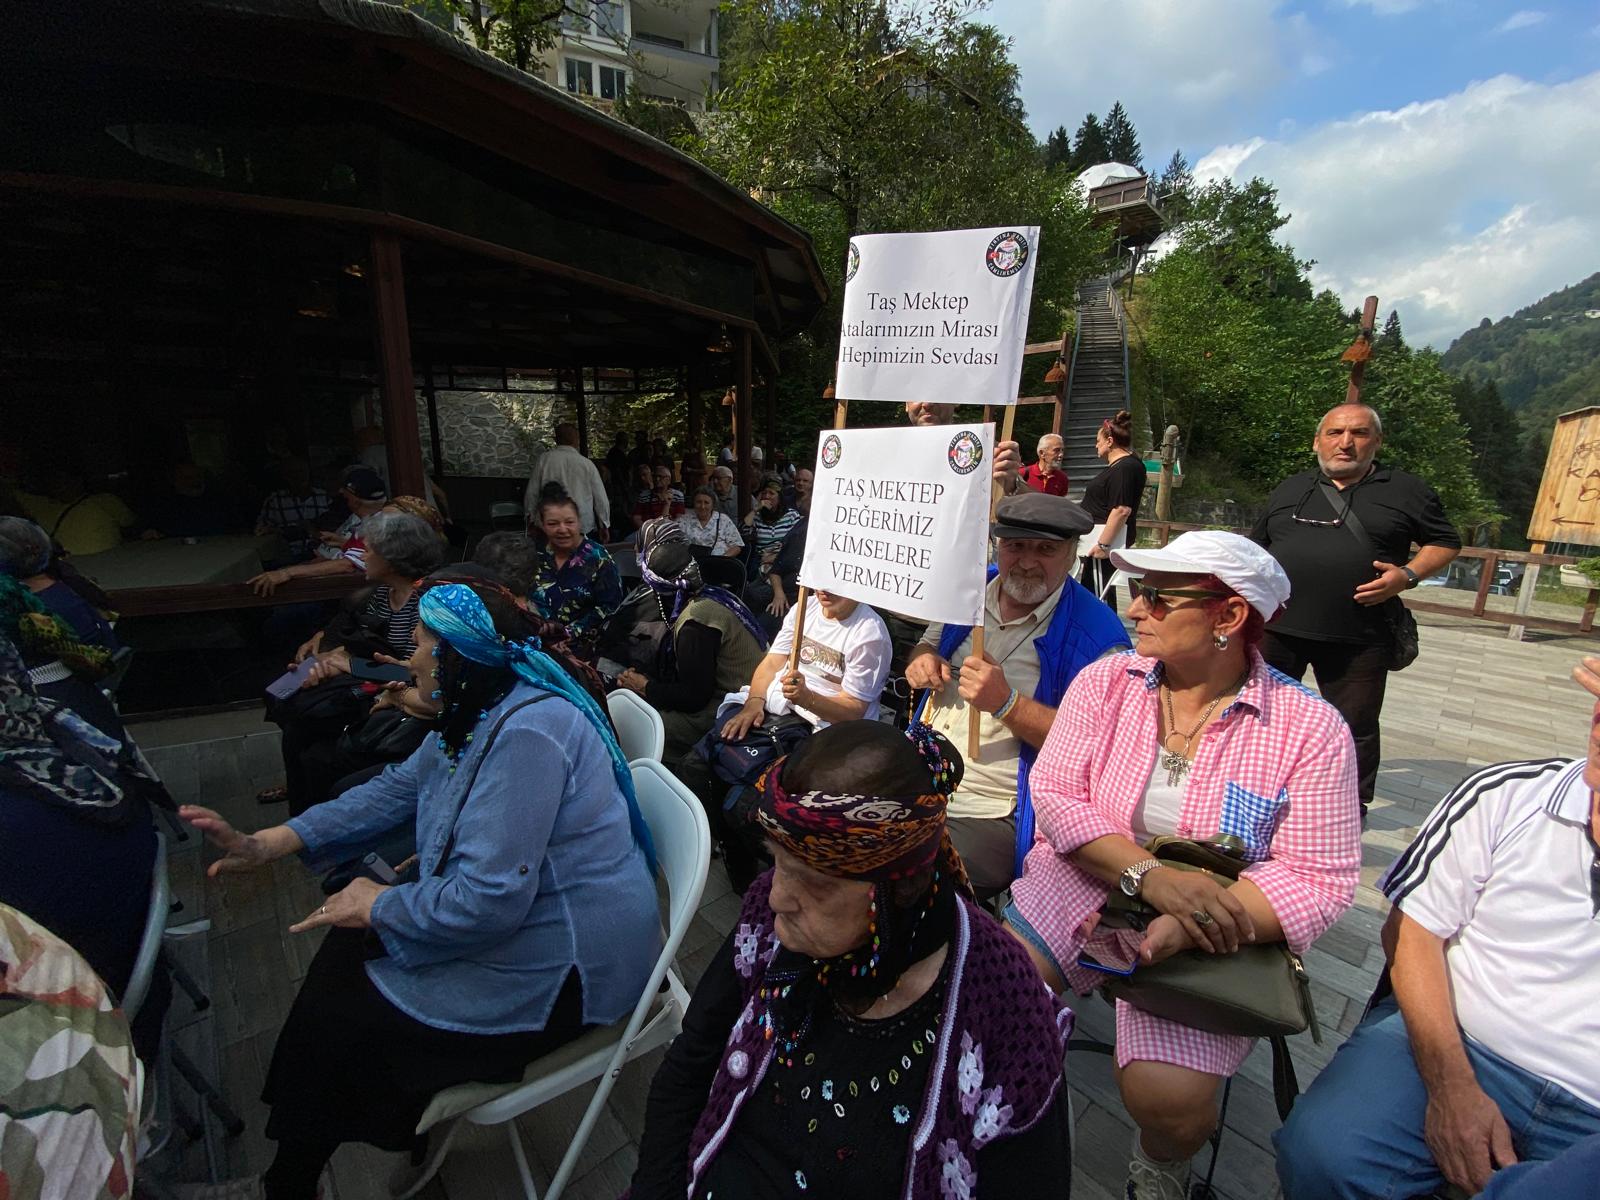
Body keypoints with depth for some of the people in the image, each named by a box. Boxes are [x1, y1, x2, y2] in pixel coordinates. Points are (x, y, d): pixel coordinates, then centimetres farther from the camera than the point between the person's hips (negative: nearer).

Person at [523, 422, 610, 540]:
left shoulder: (544, 459, -1)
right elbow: (601, 499, 1)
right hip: (584, 528, -1)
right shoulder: (587, 464, -3)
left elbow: (531, 494, 4)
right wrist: (605, 526, 14)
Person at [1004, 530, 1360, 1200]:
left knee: (1167, 1096, -20)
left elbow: (1320, 879, -10)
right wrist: (1149, 874, -22)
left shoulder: (1310, 729, -8)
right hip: (1081, 886, 2)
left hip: (1208, 938, -1)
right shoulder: (1105, 681, -2)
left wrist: (1191, 926, -25)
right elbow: (1055, 794, -7)